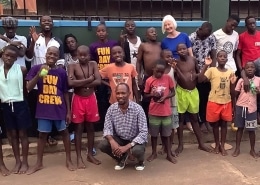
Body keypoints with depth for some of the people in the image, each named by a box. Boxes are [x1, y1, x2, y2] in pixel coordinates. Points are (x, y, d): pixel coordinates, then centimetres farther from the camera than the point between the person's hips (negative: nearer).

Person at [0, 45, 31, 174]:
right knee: (13, 134, 12)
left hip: (20, 105, -3)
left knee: (22, 134, 6)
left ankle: (25, 162, 17)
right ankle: (17, 161, 24)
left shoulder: (21, 69, -6)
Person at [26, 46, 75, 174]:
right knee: (42, 134, 10)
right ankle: (39, 163, 24)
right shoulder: (37, 68, -3)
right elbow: (29, 88, -9)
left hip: (59, 108, 1)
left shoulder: (61, 72, -1)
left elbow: (65, 93, 3)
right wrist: (39, 74, -23)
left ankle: (68, 160, 25)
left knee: (64, 132, 11)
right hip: (43, 108, 0)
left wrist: (68, 111, 3)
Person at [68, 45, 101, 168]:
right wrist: (88, 80, -18)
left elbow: (98, 81, -13)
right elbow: (71, 83, -23)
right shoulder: (73, 66, -7)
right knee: (78, 128, 5)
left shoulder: (93, 64, 0)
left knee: (90, 127, 11)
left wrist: (80, 83, -17)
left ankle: (90, 155, 25)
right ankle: (79, 157, 13)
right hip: (78, 99, -2)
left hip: (91, 99, 3)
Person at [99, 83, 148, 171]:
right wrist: (112, 141, -32)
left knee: (137, 150, -36)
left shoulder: (138, 109, -22)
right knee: (102, 145, -21)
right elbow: (107, 128, -9)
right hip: (119, 138, 4)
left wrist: (127, 147, -33)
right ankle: (122, 157, 10)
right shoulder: (111, 108, -11)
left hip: (135, 140, -3)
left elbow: (144, 133, -25)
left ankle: (140, 161, 5)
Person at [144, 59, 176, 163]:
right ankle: (154, 153, 28)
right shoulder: (149, 80, -5)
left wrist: (165, 97, -15)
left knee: (166, 134, 11)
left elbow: (173, 92, 3)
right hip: (154, 112, 0)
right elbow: (145, 95, 5)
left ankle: (169, 154, 23)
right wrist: (152, 95, -16)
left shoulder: (168, 78, -4)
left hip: (166, 111, 0)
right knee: (154, 134, 12)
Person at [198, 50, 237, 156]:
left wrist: (233, 83, -14)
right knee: (215, 124, 9)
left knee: (224, 124, 10)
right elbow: (200, 79, -22)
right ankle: (217, 144, 26)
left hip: (226, 102, 2)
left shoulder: (230, 72, 4)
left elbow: (232, 92, 6)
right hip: (214, 102, -2)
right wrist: (206, 66, -25)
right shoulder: (212, 70, -6)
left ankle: (222, 146, 22)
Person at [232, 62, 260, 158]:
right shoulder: (241, 80, -1)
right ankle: (237, 149, 19)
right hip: (240, 107, 0)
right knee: (240, 128, 10)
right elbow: (236, 94, 1)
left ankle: (252, 150, 22)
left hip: (252, 108, 0)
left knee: (251, 130, 6)